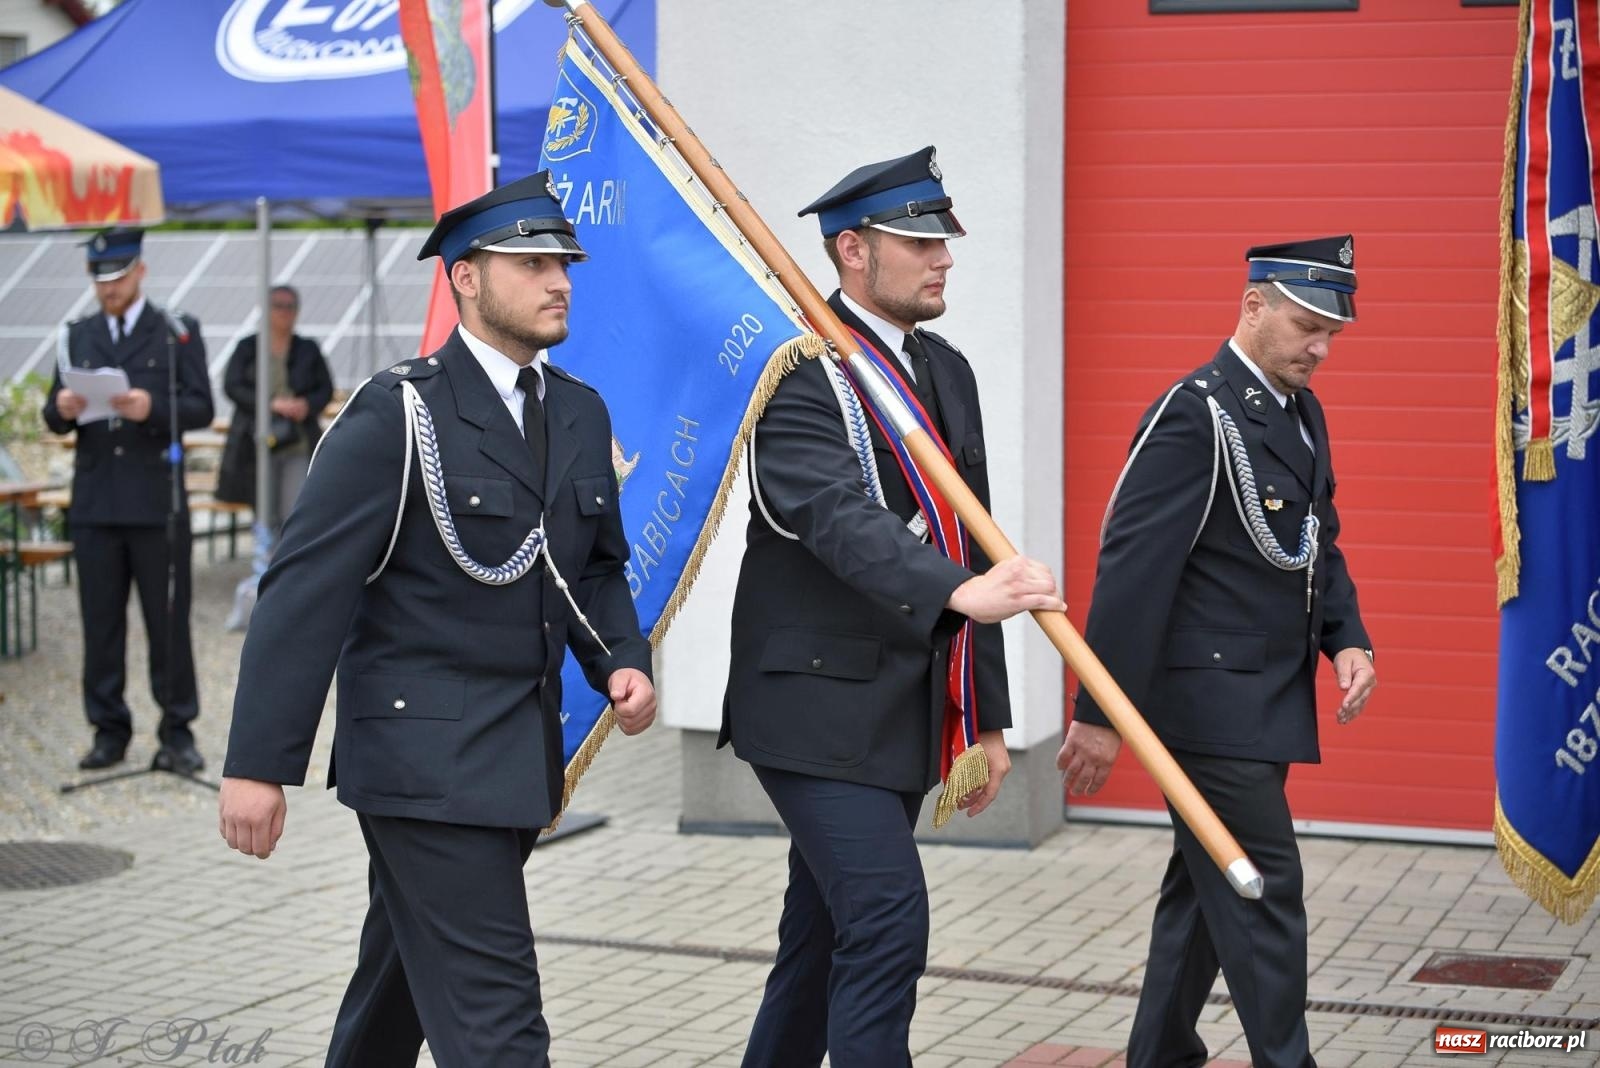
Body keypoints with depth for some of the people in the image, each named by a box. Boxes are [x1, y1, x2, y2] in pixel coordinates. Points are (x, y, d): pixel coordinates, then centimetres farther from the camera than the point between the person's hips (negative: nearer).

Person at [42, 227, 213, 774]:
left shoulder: (177, 333, 3)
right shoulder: (77, 336, 13)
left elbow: (201, 409, -5)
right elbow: (55, 420, 11)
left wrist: (152, 407, -22)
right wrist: (62, 409, -12)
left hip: (156, 503, -3)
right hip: (94, 502, 3)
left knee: (168, 620, 1)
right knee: (100, 621, 5)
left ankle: (177, 732, 7)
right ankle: (109, 729, 13)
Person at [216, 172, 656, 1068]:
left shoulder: (581, 414, 9)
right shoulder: (399, 412, -13)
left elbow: (598, 567, 20)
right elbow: (306, 590, -15)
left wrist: (623, 663, -1)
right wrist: (258, 764, -18)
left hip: (522, 756, 7)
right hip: (424, 752, -7)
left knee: (402, 983, 22)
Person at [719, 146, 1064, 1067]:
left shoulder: (947, 371, 13)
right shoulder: (799, 371, -13)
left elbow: (969, 546, 16)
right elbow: (841, 518, -30)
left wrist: (988, 716, 16)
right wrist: (962, 591, -47)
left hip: (906, 710, 8)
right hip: (820, 705, -8)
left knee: (827, 933, 15)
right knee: (888, 921, -17)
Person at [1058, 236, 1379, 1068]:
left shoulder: (1302, 412, 11)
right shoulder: (1196, 415, -17)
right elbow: (1132, 568, -19)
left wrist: (1346, 640, 2)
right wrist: (1101, 715, -20)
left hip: (1265, 700, 9)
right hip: (1210, 701, -9)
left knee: (1206, 886, 16)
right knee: (1264, 891, -7)